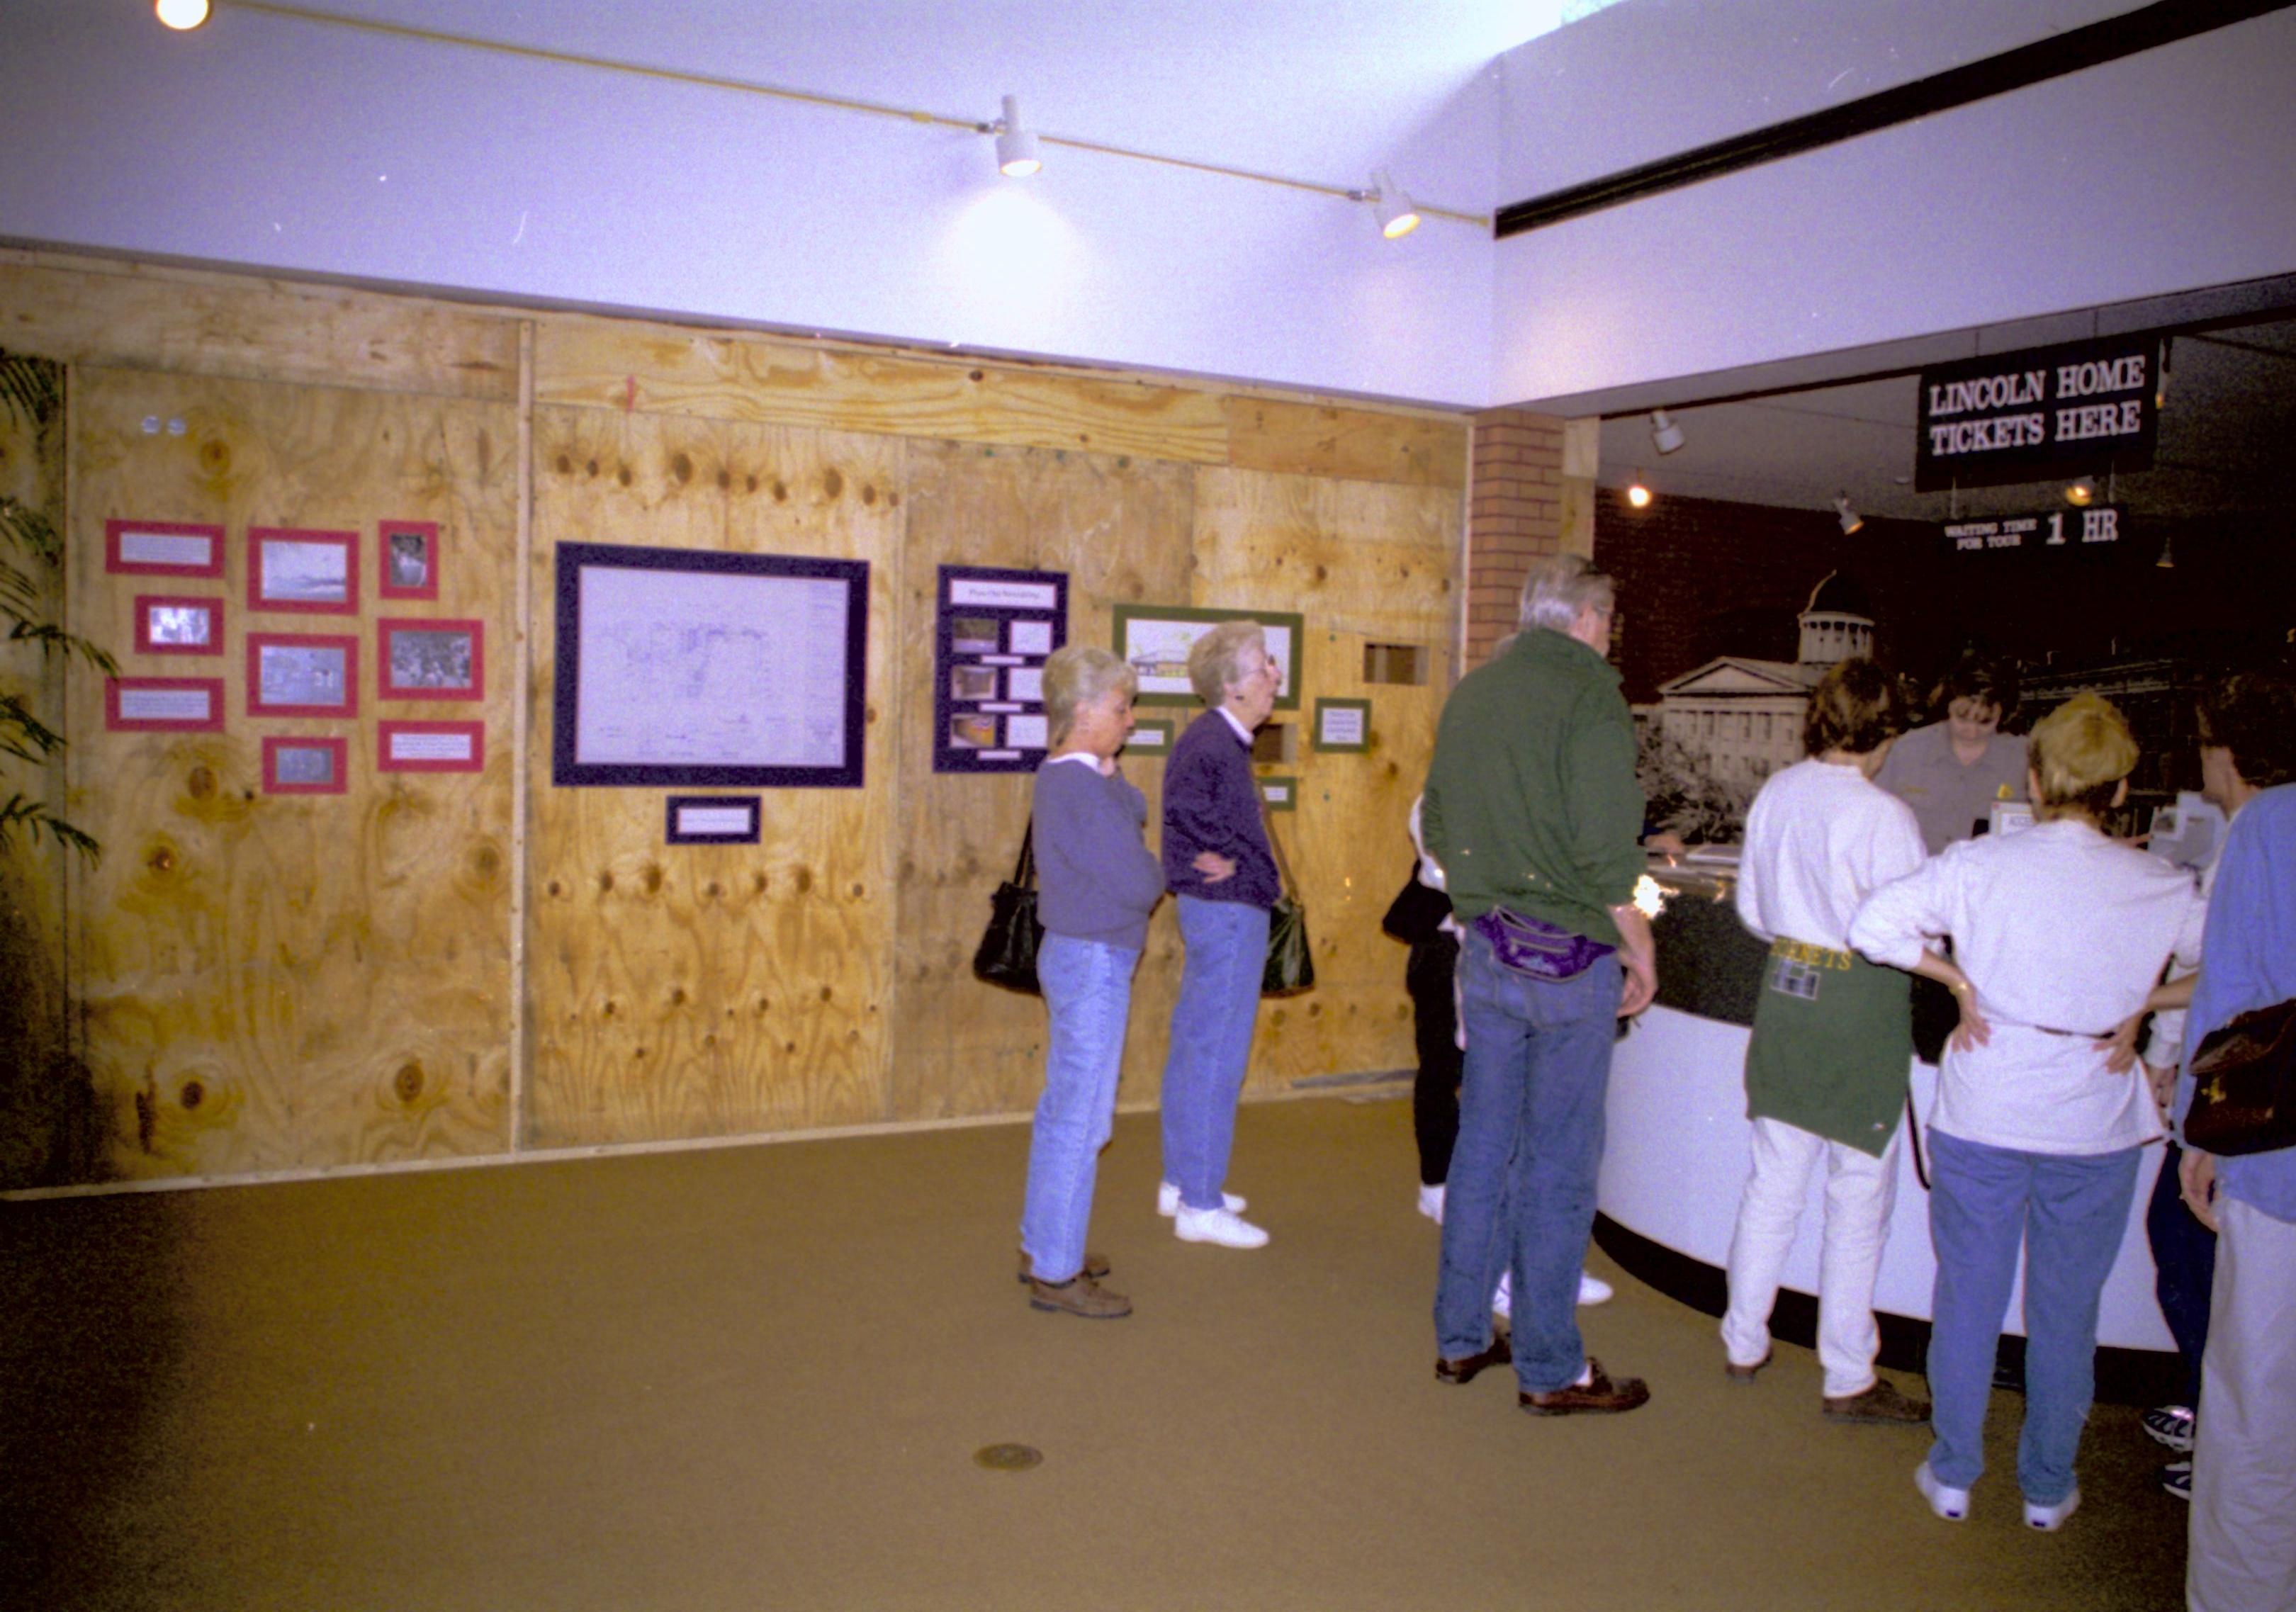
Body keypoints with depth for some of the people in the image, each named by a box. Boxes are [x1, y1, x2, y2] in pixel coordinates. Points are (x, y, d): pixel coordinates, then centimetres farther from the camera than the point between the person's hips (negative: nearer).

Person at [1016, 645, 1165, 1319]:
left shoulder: (1062, 777, 10)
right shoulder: (1084, 790, -22)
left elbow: (1137, 813, 9)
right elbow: (1138, 885, -20)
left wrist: (1107, 768, -3)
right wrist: (1164, 870, -2)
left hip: (1074, 955, 11)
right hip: (1095, 963, -11)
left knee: (1062, 1106, 19)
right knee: (1082, 1118, -3)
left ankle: (1042, 1244, 32)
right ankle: (1055, 1274, 6)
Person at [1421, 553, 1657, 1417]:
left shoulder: (1470, 692, 10)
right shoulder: (1588, 694, -13)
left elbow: (1435, 830, 15)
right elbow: (1605, 847, -18)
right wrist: (1639, 944, -7)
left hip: (1485, 949, 7)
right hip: (1569, 956, -7)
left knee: (1484, 1143, 15)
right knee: (1559, 1163, 3)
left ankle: (1462, 1337, 25)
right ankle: (1550, 1367, 13)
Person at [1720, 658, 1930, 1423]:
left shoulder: (1775, 794, 1)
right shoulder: (1883, 816, -18)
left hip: (1786, 989, 6)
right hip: (1863, 1007, -6)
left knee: (1773, 1181, 17)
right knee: (1859, 1201, 7)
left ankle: (1743, 1345, 28)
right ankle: (1848, 1379, 19)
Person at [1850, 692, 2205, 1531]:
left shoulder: (1978, 865, -10)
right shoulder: (2159, 887, -6)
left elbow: (1873, 926, -15)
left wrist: (1957, 977, -3)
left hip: (1983, 1111, -1)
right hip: (2096, 1123, 1)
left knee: (1968, 1294, 13)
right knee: (2067, 1310, 14)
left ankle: (1952, 1475, 24)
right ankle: (2047, 1486, 28)